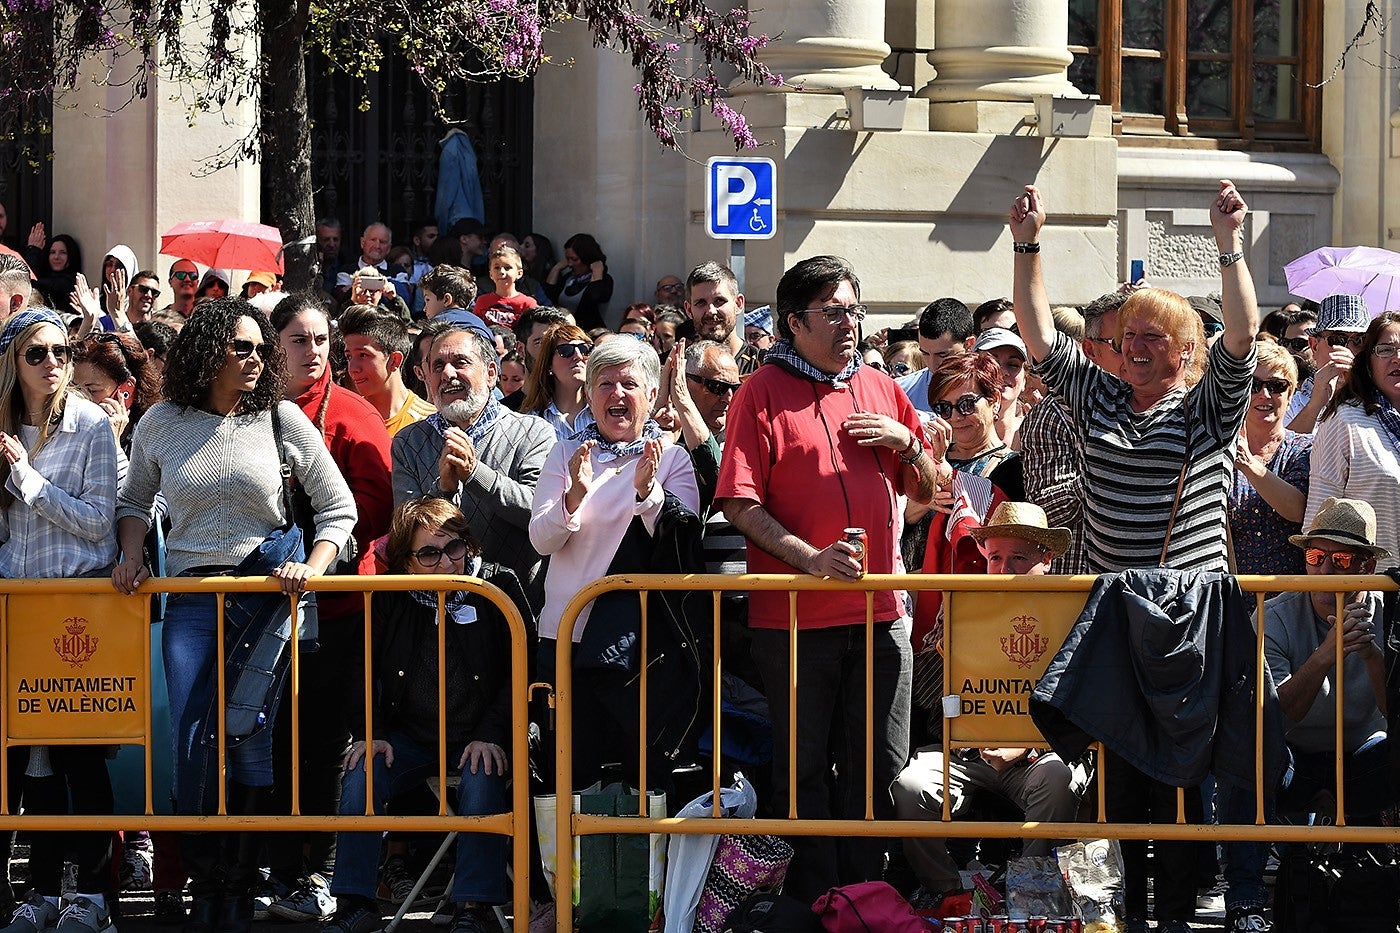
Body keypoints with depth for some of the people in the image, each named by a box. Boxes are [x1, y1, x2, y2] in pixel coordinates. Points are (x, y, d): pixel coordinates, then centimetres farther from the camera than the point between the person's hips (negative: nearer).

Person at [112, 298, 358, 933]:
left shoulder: (281, 419, 0)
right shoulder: (162, 424, 5)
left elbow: (338, 508, 5)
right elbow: (134, 500, 21)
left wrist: (310, 570, -9)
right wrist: (131, 558, 5)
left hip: (269, 585, -1)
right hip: (191, 599, 1)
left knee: (250, 732, -5)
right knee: (192, 742, -6)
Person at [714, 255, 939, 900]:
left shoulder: (879, 389, 13)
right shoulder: (764, 391, -2)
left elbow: (926, 491, 19)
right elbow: (740, 504, -9)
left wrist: (908, 444, -1)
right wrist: (810, 557, -20)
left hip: (877, 612, 4)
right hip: (794, 616, -4)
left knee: (880, 766, 6)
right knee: (804, 770, 2)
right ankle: (812, 904, 11)